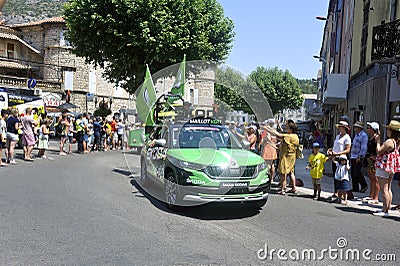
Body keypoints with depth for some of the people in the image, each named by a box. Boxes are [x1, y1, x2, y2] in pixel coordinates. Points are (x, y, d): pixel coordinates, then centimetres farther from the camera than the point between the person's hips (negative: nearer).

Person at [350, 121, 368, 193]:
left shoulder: (364, 135, -10)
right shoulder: (356, 135, 19)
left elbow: (363, 147, -16)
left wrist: (359, 157, -21)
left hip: (358, 157, -9)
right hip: (353, 157, 9)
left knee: (357, 172, -10)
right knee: (353, 173, 9)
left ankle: (364, 185, 8)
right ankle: (355, 188, 16)